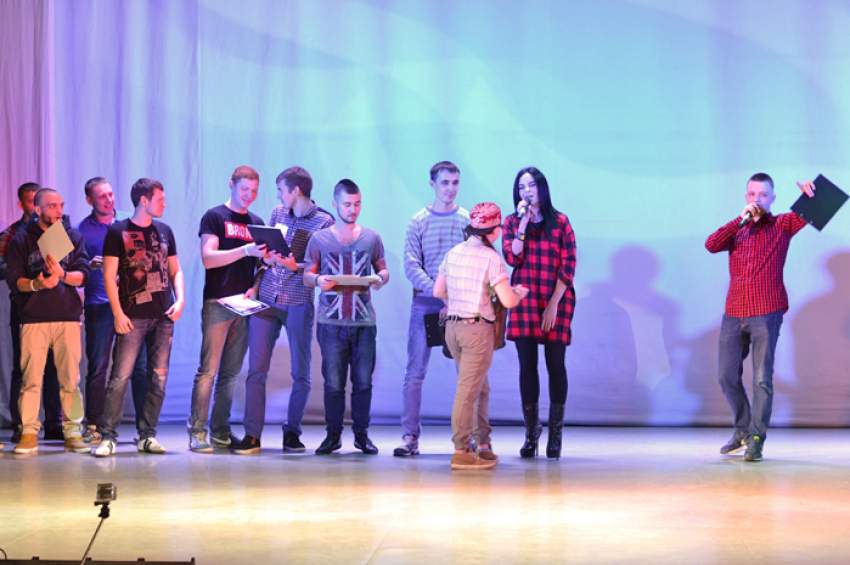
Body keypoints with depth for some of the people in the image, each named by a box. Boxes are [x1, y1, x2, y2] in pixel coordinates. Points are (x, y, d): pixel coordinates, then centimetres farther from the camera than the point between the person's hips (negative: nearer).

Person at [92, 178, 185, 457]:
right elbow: (109, 276, -3)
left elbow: (175, 270, 18)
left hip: (163, 317, 5)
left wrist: (180, 300, 1)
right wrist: (118, 314, -10)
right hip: (133, 316, -5)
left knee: (158, 378, 4)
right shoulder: (118, 231, -1)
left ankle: (147, 436, 11)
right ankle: (107, 436, -5)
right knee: (120, 376, -8)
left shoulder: (164, 231, 13)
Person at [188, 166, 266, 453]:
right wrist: (245, 250, -20)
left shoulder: (257, 222, 18)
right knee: (208, 370, -9)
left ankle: (221, 432, 10)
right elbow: (208, 257, -10)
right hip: (217, 302, -5)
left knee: (231, 373, 6)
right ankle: (197, 432, -8)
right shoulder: (215, 216, 1)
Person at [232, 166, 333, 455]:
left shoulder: (324, 222, -2)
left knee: (301, 373, 3)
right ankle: (252, 435, -1)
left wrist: (296, 266, -20)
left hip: (299, 303, -3)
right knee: (256, 370, -2)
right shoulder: (277, 213, 13)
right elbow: (265, 252, 17)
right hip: (266, 300, 4)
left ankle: (292, 432, 16)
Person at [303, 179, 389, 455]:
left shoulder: (371, 238, 9)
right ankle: (333, 435, 11)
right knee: (333, 382, -1)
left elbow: (384, 270, 14)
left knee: (363, 381, 2)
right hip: (331, 321, -1)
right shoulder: (319, 239, 6)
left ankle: (361, 434, 13)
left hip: (364, 321, 1)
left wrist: (380, 279, -9)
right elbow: (307, 276, 8)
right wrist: (318, 280, -15)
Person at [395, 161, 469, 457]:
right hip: (425, 304, 0)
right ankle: (410, 435, 1)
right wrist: (438, 292, -16)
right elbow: (411, 265, -2)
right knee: (415, 372, -2)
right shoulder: (419, 222, 5)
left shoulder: (469, 220, 6)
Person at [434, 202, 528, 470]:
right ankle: (462, 452, -1)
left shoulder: (453, 253, 7)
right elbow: (507, 300, -15)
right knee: (468, 390, -3)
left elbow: (438, 291, 14)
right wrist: (520, 292, 6)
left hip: (452, 326, 7)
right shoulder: (491, 258, -13)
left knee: (480, 388, 18)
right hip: (478, 329, -7)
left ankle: (483, 445, 23)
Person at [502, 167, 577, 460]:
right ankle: (531, 434, 5)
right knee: (527, 364, 0)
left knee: (555, 364, 0)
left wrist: (554, 304, -9)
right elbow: (512, 258, -6)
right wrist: (523, 223, -9)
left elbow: (568, 266, -2)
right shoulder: (512, 222, 8)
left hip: (557, 301, -2)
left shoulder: (560, 222, 2)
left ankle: (555, 434, 5)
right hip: (524, 300, 2)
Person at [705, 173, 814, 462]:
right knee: (727, 376, 8)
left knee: (762, 378, -9)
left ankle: (756, 439, -6)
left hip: (767, 313, -4)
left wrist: (808, 195, -28)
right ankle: (743, 429, 26)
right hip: (734, 314, 4)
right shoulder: (737, 228, 16)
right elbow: (711, 245, -2)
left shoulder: (781, 225, 8)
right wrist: (742, 219, -9)